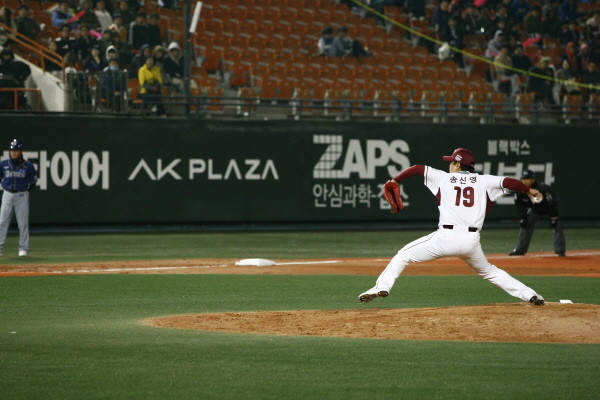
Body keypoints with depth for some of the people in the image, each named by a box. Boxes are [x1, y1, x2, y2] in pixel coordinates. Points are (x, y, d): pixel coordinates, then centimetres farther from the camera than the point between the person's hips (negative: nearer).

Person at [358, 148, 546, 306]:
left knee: (404, 255, 11)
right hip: (472, 240, 4)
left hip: (447, 236, -3)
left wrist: (395, 181, 17)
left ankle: (381, 287, -6)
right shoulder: (482, 181, 13)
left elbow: (417, 169, 5)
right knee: (488, 271, 27)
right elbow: (508, 182, 9)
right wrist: (529, 190, 26)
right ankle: (530, 295, 18)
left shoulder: (443, 178, 11)